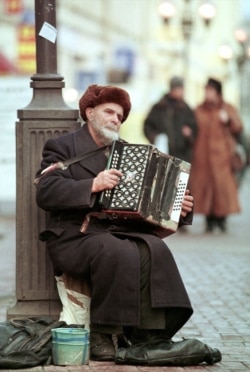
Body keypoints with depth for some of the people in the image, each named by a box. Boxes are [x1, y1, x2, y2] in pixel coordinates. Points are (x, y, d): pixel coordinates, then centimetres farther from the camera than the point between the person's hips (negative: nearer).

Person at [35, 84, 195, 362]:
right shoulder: (62, 147, 7)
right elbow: (45, 193, -9)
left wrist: (178, 208, 5)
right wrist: (92, 186, -20)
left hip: (122, 231, 5)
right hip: (76, 235, -5)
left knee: (155, 250, -27)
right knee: (119, 253, -35)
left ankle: (148, 335, -27)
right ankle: (101, 336, -25)